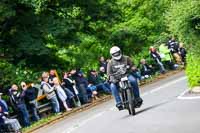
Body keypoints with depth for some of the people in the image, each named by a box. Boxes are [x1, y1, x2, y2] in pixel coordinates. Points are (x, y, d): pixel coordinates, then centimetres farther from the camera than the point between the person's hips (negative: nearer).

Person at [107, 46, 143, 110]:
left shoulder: (126, 58, 7)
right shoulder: (110, 63, 5)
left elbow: (132, 65, 9)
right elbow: (109, 73, 1)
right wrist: (112, 79, -18)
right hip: (117, 78, 0)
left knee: (133, 81, -31)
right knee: (113, 86, -31)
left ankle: (137, 98, -18)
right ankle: (119, 103, -26)